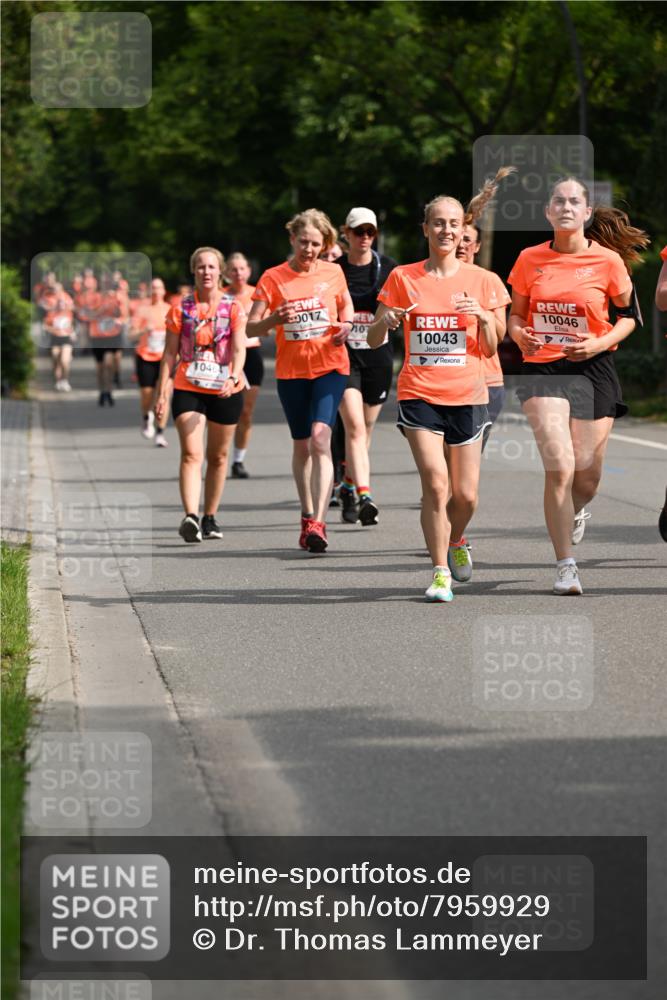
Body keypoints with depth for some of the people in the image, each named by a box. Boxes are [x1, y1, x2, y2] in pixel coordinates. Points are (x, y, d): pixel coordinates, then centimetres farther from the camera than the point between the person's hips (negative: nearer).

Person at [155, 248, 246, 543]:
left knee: (218, 456, 10)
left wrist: (233, 378, -27)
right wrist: (161, 393, -1)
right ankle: (190, 517, -30)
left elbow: (239, 349, -8)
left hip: (225, 391, 1)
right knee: (191, 454, -16)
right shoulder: (181, 309, 3)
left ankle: (210, 518, 23)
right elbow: (170, 353, 5)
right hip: (187, 389, -1)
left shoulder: (233, 308, 1)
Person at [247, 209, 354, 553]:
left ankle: (318, 523, -25)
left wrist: (345, 325, -2)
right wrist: (274, 319, -22)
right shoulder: (273, 278, -1)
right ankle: (307, 516, 29)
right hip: (291, 370, 1)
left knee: (320, 437, -19)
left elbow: (346, 306, 20)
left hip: (330, 367, -1)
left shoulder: (333, 273, 3)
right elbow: (250, 328, -2)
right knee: (301, 445, 11)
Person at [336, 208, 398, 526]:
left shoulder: (387, 267, 2)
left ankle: (348, 487, 34)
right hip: (344, 356, -2)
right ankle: (364, 495, -26)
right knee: (354, 426, -18)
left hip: (378, 355, 2)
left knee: (365, 428, 13)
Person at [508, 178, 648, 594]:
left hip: (593, 370, 0)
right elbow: (516, 313, 14)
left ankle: (576, 512, 43)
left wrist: (600, 343, -11)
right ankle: (566, 565, -7)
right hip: (542, 368, 0)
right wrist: (521, 336, -8)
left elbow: (630, 316, 6)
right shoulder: (530, 259, 3)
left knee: (587, 478, 4)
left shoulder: (608, 260, -3)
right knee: (559, 467, -16)